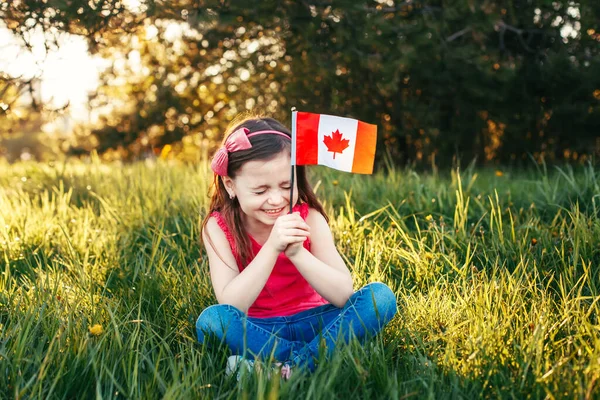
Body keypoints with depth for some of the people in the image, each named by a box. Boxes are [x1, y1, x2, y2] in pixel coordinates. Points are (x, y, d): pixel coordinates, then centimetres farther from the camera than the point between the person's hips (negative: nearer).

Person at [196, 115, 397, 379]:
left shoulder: (308, 219, -10)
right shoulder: (219, 227, -11)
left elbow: (343, 296, -17)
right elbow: (230, 307, -22)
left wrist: (296, 251, -31)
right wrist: (272, 247, -32)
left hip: (311, 322, 1)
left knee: (381, 296, -21)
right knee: (211, 319, -33)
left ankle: (289, 368, -31)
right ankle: (317, 357, -23)